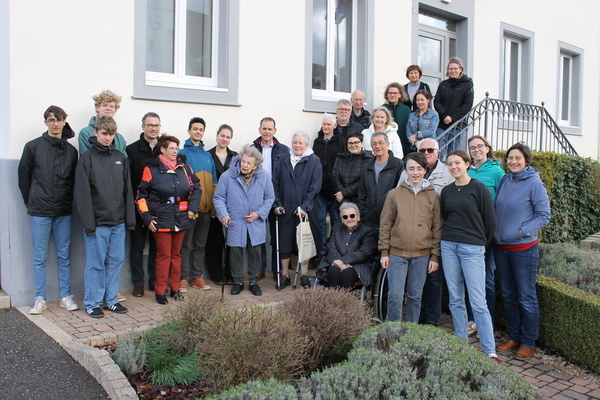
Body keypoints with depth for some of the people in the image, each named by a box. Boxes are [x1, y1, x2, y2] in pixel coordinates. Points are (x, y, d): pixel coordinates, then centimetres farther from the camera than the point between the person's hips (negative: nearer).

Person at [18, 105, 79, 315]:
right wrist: (30, 202, 5)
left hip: (64, 212, 2)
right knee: (40, 258, 5)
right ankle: (40, 299, 15)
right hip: (40, 211, -2)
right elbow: (23, 175, 4)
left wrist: (67, 201, 4)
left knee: (64, 256, 8)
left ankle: (65, 296, 17)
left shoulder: (71, 150, 6)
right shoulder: (33, 146, -1)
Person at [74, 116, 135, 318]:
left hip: (118, 222, 5)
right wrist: (88, 222, -14)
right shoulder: (87, 158, -4)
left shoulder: (121, 158, 10)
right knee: (96, 264, 3)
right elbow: (82, 193, -9)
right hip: (97, 222, -5)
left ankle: (111, 300, 23)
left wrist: (130, 218, 6)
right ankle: (91, 303, 17)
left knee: (116, 261, 10)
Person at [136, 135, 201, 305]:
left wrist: (192, 207, 4)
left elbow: (196, 187, 15)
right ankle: (160, 291, 10)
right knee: (164, 254, -1)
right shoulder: (151, 169, -3)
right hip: (161, 220, -3)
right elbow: (141, 196, -1)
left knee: (176, 254, 12)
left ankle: (175, 288, 22)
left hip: (181, 219, 4)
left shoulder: (185, 167, 6)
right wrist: (147, 218, -8)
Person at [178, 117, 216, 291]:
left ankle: (197, 276, 20)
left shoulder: (208, 155, 14)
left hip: (206, 207, 5)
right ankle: (184, 277, 10)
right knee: (186, 244, 1)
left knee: (201, 244, 11)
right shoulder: (183, 153, -2)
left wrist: (213, 204, 8)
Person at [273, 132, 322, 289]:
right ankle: (284, 275, 14)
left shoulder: (314, 161, 1)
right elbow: (275, 183, 6)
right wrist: (277, 204, -4)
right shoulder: (281, 160, 9)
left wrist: (305, 207, -13)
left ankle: (304, 275, 13)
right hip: (285, 209, 2)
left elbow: (315, 186, -5)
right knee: (284, 241, 4)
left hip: (305, 209, -2)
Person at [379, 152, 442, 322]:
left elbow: (438, 227, 6)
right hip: (397, 253, -1)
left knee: (415, 297, 10)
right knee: (395, 296, -2)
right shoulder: (394, 194, 2)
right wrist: (384, 252, 0)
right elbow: (385, 224, 4)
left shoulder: (433, 196, 4)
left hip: (422, 255, 1)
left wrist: (435, 256, 2)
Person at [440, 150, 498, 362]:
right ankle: (461, 343, 20)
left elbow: (490, 220, 0)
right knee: (455, 299, 9)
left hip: (472, 248, -4)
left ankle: (490, 351, 2)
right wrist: (451, 236, 12)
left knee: (478, 302, -5)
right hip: (449, 247, 5)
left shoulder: (479, 188, -4)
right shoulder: (446, 191, 10)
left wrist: (482, 243, 7)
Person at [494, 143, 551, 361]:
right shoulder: (504, 181, 7)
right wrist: (496, 231, 3)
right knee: (508, 295, 15)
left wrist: (523, 231, -17)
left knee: (526, 297, 4)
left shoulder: (534, 183, -9)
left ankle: (528, 342, 17)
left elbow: (544, 215, -9)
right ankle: (513, 337, 28)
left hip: (523, 248, -6)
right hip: (500, 247, 6)